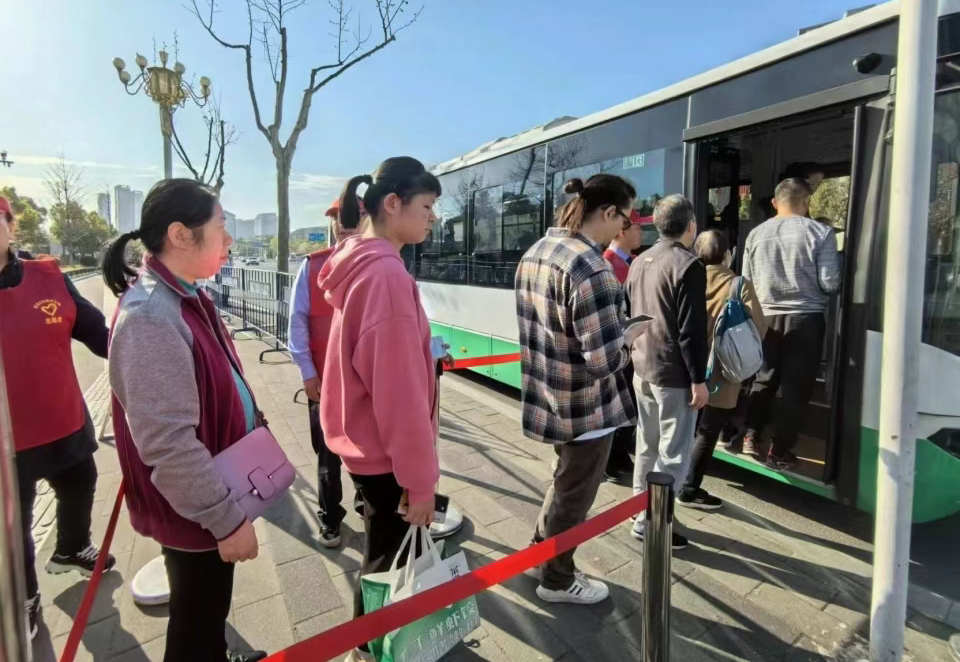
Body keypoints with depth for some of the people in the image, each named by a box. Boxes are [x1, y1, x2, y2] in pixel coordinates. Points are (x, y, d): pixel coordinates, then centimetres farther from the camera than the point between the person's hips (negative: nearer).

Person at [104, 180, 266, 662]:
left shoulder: (185, 298, 3)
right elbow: (168, 444, -29)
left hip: (211, 501, 9)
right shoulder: (150, 317, -28)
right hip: (193, 513, -9)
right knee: (197, 617, 15)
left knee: (210, 607, 29)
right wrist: (226, 517, -23)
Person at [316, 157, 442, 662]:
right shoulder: (387, 273, -24)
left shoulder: (360, 264, 6)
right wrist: (419, 475, -19)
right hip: (384, 450, -10)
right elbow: (399, 389, -25)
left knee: (384, 548, 26)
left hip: (362, 439, 10)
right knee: (389, 557, 11)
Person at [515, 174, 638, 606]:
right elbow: (604, 359, -28)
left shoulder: (535, 253, 3)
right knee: (575, 494, 14)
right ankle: (558, 580, 36)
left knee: (565, 479, 29)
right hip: (586, 405, -8)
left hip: (548, 394, 8)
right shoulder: (591, 269, -25)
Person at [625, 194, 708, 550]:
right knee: (672, 453, 2)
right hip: (673, 374, -8)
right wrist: (699, 380, -14)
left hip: (642, 368, 8)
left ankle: (641, 512, 29)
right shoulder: (688, 265, -14)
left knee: (647, 445, 18)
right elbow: (692, 330, -18)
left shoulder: (639, 262, 10)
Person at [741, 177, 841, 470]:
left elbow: (746, 280, 8)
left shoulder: (756, 234, 1)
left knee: (764, 378, 19)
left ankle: (751, 436, 21)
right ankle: (780, 451, 12)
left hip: (766, 317, 3)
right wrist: (809, 284, 12)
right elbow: (830, 284, -9)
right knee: (796, 385, 6)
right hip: (805, 318, -3)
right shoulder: (820, 233, -9)